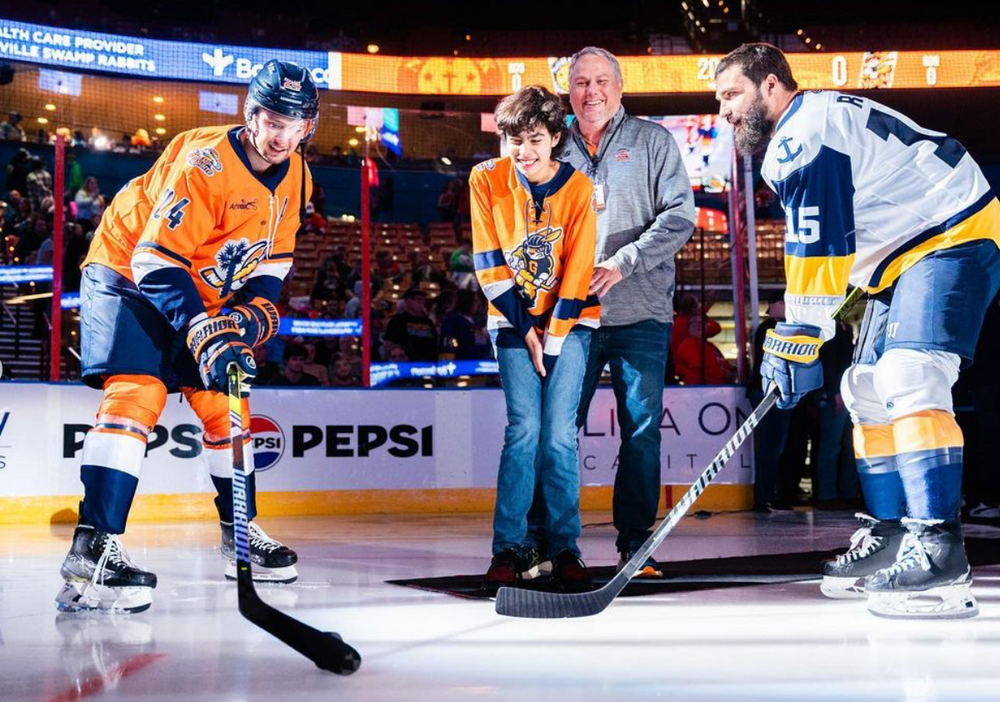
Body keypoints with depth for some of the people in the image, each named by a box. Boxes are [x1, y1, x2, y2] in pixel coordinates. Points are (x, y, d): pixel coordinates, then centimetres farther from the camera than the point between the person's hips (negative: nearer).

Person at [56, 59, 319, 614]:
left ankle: (240, 533, 24)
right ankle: (93, 548, -29)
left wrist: (256, 309, -8)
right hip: (126, 276, -8)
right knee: (137, 395, -25)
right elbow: (156, 260, -32)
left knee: (225, 401, 9)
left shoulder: (293, 175, -2)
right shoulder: (204, 161, -28)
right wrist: (203, 334, -39)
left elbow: (273, 255, 9)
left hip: (202, 292, 8)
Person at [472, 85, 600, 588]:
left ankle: (564, 546, 6)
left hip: (569, 320, 0)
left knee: (560, 432, -6)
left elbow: (577, 271, -8)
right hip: (513, 320, 0)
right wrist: (526, 329, -8)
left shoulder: (578, 188, -7)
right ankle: (510, 547, 0)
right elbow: (490, 264, -5)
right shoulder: (486, 179, -5)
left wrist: (552, 339, -11)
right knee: (524, 428, -9)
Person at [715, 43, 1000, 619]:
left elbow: (819, 251, -20)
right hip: (907, 257, 11)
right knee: (868, 392, 11)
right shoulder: (790, 145, 17)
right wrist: (800, 335, 17)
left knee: (908, 378, -27)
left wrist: (799, 342, -16)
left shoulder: (804, 135, -16)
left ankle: (940, 552, -32)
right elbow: (818, 250, 21)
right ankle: (889, 537, 16)